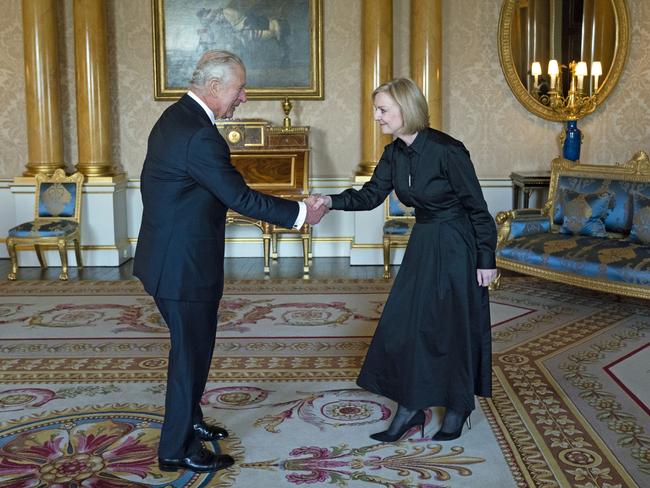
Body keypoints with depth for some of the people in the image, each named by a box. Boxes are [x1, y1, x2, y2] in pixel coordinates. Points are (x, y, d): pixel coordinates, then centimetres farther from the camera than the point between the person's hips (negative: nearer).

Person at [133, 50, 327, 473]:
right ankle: (178, 450, 19)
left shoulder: (178, 117, 8)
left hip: (171, 257, 10)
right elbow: (240, 197, -22)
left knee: (194, 345, 23)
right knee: (191, 351, 3)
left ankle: (188, 420, 41)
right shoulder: (199, 135, -25)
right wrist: (299, 213, -13)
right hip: (183, 264, -10)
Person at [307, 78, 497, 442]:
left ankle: (457, 409, 23)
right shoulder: (395, 153, 1)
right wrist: (331, 201, -14)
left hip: (457, 246, -7)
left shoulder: (446, 150, -21)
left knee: (453, 327, 3)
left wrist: (487, 260, -13)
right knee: (404, 323, 5)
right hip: (423, 244, 7)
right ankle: (411, 408, 16)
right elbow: (372, 195, 3)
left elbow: (477, 206, -16)